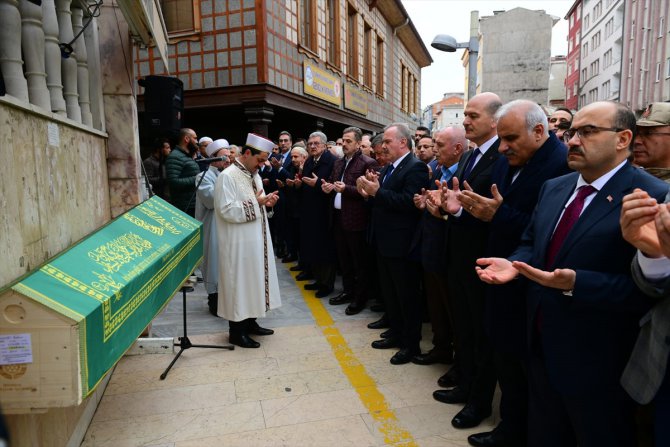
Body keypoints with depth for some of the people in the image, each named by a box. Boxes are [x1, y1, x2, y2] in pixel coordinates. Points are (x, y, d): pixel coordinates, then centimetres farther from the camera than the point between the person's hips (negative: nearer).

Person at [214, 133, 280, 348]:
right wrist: (255, 203, -20)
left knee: (253, 280, 15)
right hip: (239, 243, -9)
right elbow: (227, 211, -22)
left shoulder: (254, 175, 12)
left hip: (256, 240, 9)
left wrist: (266, 202, -2)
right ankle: (237, 331, 13)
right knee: (239, 283, 0)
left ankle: (250, 322, 29)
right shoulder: (227, 177, -15)